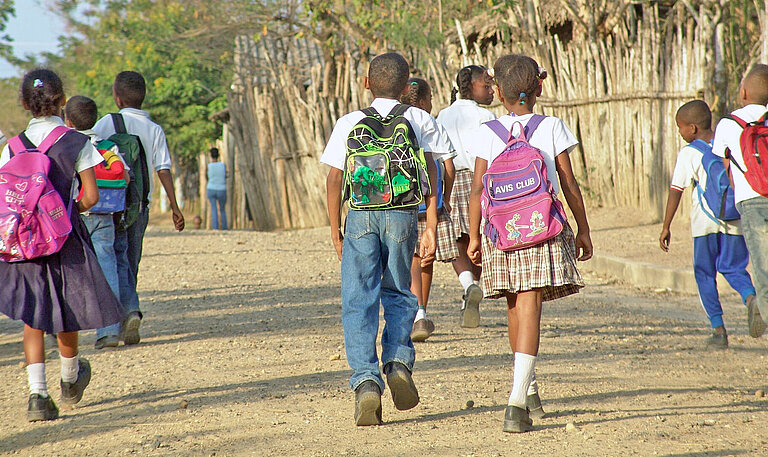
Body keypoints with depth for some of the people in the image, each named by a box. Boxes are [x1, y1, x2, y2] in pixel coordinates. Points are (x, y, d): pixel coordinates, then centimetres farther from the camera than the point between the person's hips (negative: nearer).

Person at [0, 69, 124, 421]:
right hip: (66, 240, -1)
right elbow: (91, 196, -8)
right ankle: (70, 379, 37)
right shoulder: (77, 143, -7)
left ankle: (37, 393, -11)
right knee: (64, 313, 16)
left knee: (32, 318, 3)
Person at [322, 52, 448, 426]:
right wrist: (431, 229, -2)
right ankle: (398, 363, -2)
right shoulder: (420, 121, 8)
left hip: (360, 216, -1)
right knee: (398, 295, 17)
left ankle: (366, 381, -12)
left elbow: (334, 178, 4)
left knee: (359, 301, 0)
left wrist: (335, 231, 10)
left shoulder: (348, 124, 9)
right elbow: (431, 174, 0)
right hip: (403, 215, 1)